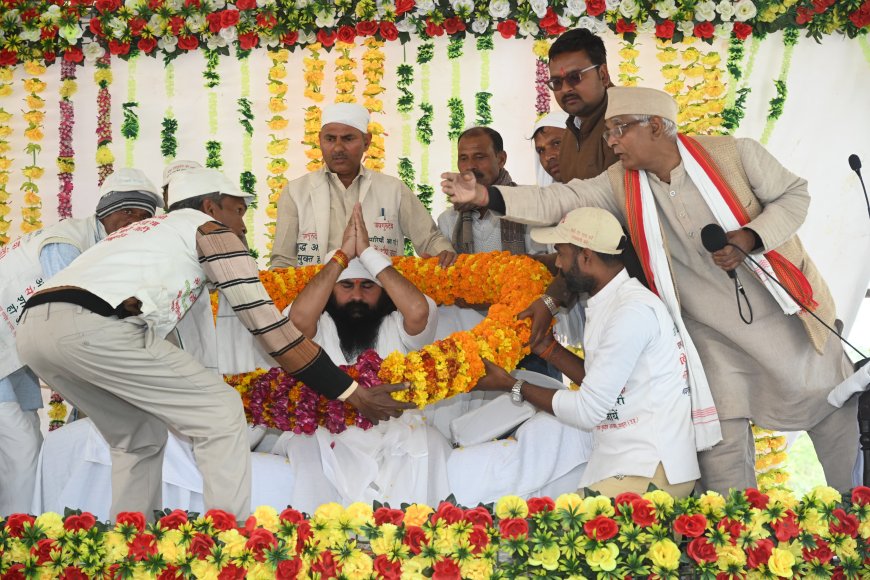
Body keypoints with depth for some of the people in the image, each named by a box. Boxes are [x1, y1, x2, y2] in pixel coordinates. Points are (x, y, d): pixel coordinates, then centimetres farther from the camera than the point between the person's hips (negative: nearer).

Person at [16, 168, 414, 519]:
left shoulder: (143, 232, 35)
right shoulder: (209, 228, 14)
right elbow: (266, 323, 9)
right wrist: (351, 392, 11)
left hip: (34, 326, 8)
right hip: (92, 326, -8)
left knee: (139, 438, 24)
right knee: (221, 413, 3)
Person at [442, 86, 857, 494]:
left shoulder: (734, 154, -16)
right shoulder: (620, 185, -8)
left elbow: (793, 194, -6)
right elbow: (559, 201, -16)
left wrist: (751, 237, -23)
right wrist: (484, 196, -29)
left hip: (784, 314, -1)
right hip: (714, 334, 1)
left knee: (833, 413, 14)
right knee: (720, 443, 1)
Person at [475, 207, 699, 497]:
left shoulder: (632, 311, -17)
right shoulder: (609, 303, 14)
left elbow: (588, 410, -15)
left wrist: (512, 385, -5)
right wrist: (545, 346, 14)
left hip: (652, 472, -9)